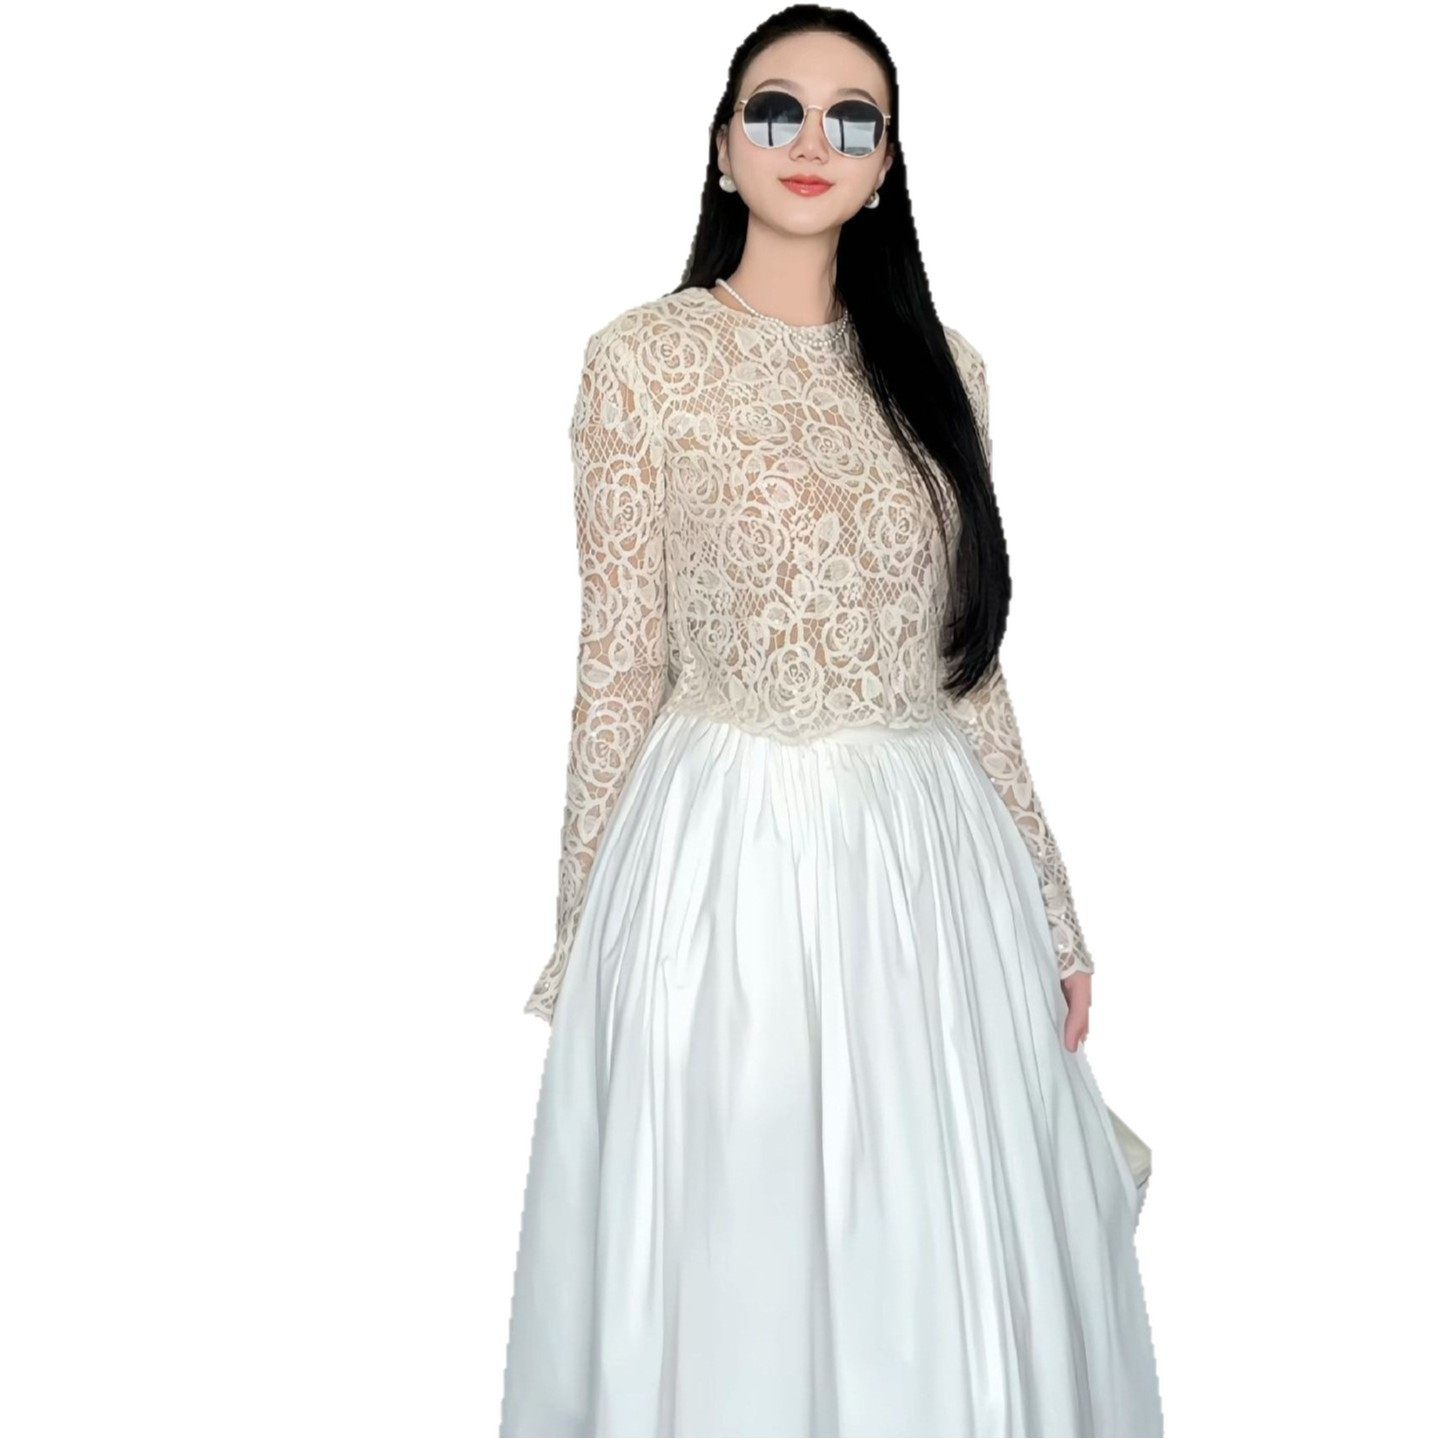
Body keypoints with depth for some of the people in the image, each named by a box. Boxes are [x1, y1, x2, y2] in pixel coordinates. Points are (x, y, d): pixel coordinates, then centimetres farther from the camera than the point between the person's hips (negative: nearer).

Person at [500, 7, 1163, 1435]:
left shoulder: (936, 365, 9)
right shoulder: (642, 359, -3)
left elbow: (968, 662, 11)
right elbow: (617, 670, -2)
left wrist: (1052, 915, 10)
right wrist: (584, 934, -1)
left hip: (935, 862, 4)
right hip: (723, 857, -3)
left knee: (945, 1271, 13)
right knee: (730, 1267, 9)